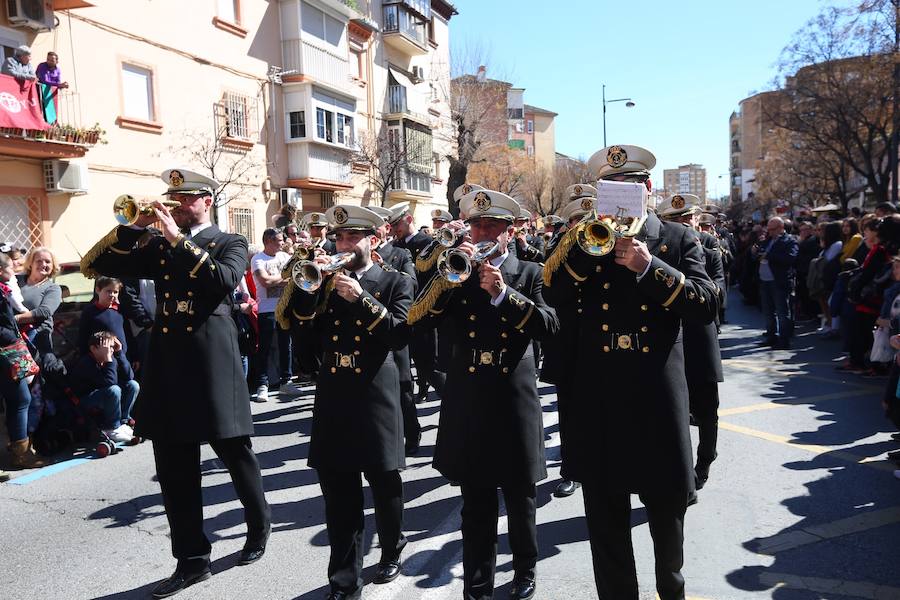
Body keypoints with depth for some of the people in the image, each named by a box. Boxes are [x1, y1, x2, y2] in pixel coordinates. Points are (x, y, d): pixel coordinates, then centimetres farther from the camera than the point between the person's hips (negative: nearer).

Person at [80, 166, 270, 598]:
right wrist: (136, 227, -2)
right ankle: (191, 559, 18)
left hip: (212, 365, -4)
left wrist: (178, 238, -17)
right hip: (167, 366, 5)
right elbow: (96, 266, 8)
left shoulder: (230, 243, 3)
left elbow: (223, 279, -18)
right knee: (174, 469, 6)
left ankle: (259, 526, 32)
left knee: (235, 454, 8)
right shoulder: (159, 246, 15)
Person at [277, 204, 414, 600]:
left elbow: (400, 335, -14)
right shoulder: (325, 281, 11)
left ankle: (391, 551, 38)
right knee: (338, 494, 6)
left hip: (376, 396, -3)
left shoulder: (395, 282, 1)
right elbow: (304, 333, 2)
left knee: (384, 484, 11)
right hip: (333, 397, 3)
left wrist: (360, 298, -21)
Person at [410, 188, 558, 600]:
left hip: (515, 401, -1)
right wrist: (448, 274, -19)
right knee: (476, 504, 10)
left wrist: (503, 293, -23)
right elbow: (418, 319, -7)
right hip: (468, 402, 1)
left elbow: (549, 325, -12)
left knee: (520, 498, 15)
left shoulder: (529, 274, 3)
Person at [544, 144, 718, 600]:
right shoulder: (585, 239, 8)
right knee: (605, 519, 10)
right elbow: (555, 297, -5)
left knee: (667, 506, 17)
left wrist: (650, 265, -18)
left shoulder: (679, 240, 4)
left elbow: (705, 306, -8)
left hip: (657, 397, 0)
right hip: (598, 398, 1)